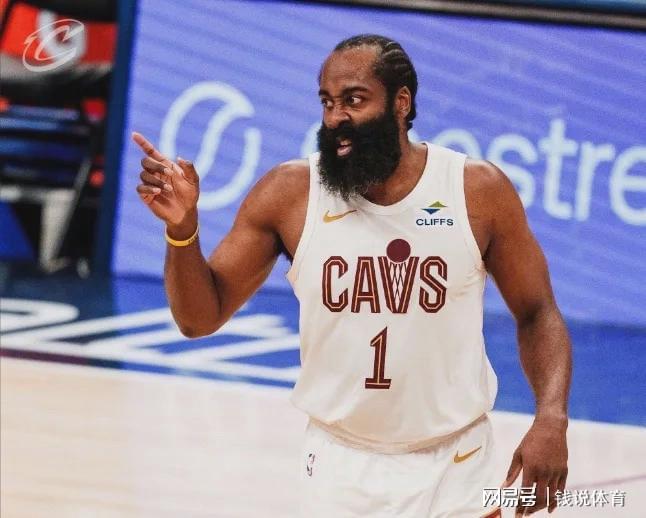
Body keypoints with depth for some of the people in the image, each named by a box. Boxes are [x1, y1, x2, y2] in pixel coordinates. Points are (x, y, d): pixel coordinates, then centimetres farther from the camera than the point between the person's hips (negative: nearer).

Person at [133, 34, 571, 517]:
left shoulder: (478, 189, -9)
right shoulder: (289, 193, -8)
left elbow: (537, 314, 0)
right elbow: (201, 318, -3)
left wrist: (551, 419, -15)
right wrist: (182, 227, -21)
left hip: (456, 471, 0)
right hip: (341, 473, 1)